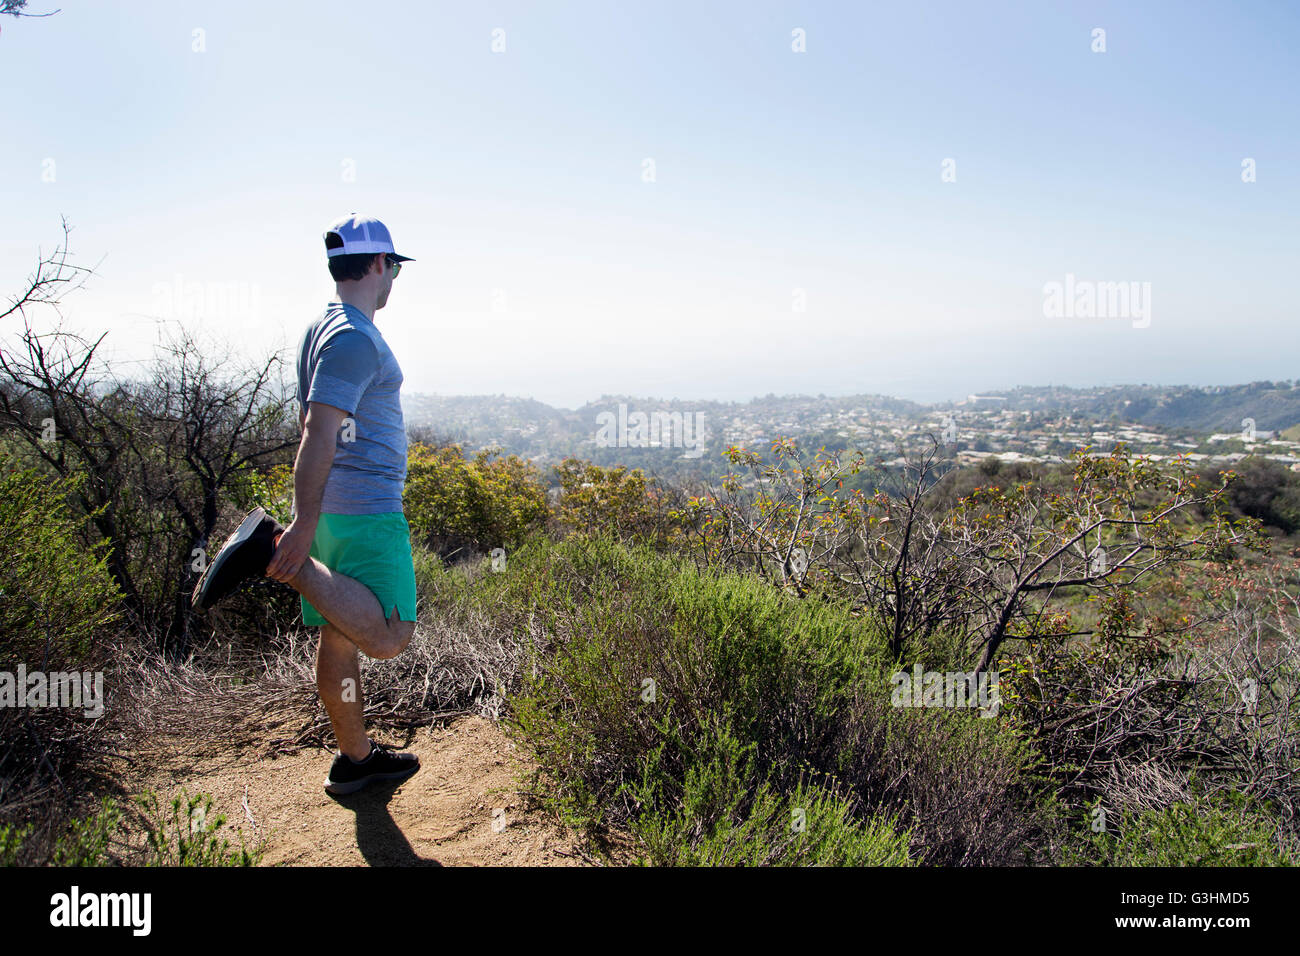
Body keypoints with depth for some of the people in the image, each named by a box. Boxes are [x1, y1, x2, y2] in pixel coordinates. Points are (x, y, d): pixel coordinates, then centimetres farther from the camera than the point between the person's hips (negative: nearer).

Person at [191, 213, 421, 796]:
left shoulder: (321, 331, 18)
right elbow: (320, 430, -23)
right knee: (386, 637, -15)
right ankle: (272, 550, -15)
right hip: (365, 511, -10)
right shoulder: (354, 337, -13)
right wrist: (305, 525, -26)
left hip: (333, 508, 10)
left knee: (340, 637, 13)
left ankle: (356, 759, 24)